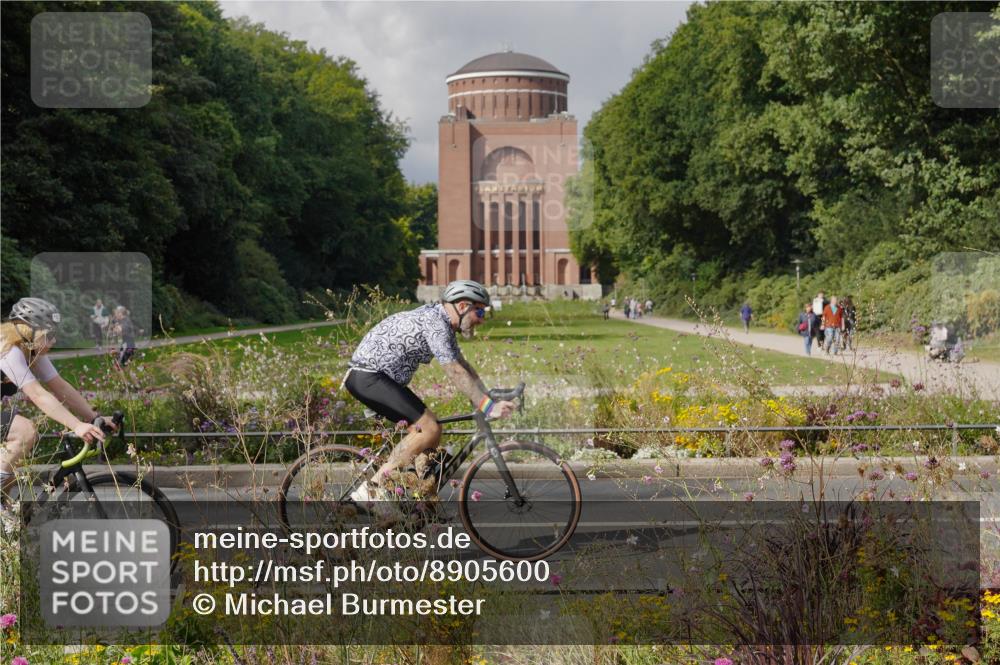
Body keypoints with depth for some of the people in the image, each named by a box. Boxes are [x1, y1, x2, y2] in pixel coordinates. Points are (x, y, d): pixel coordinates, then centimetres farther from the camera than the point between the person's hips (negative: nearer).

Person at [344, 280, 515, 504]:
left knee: (427, 431, 10)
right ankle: (372, 490, -17)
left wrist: (491, 399, 7)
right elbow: (456, 374, -22)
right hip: (368, 378, -11)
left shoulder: (444, 325, 14)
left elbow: (464, 366, 16)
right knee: (429, 429, -17)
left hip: (380, 377, 11)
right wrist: (488, 407, -23)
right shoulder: (435, 324, -18)